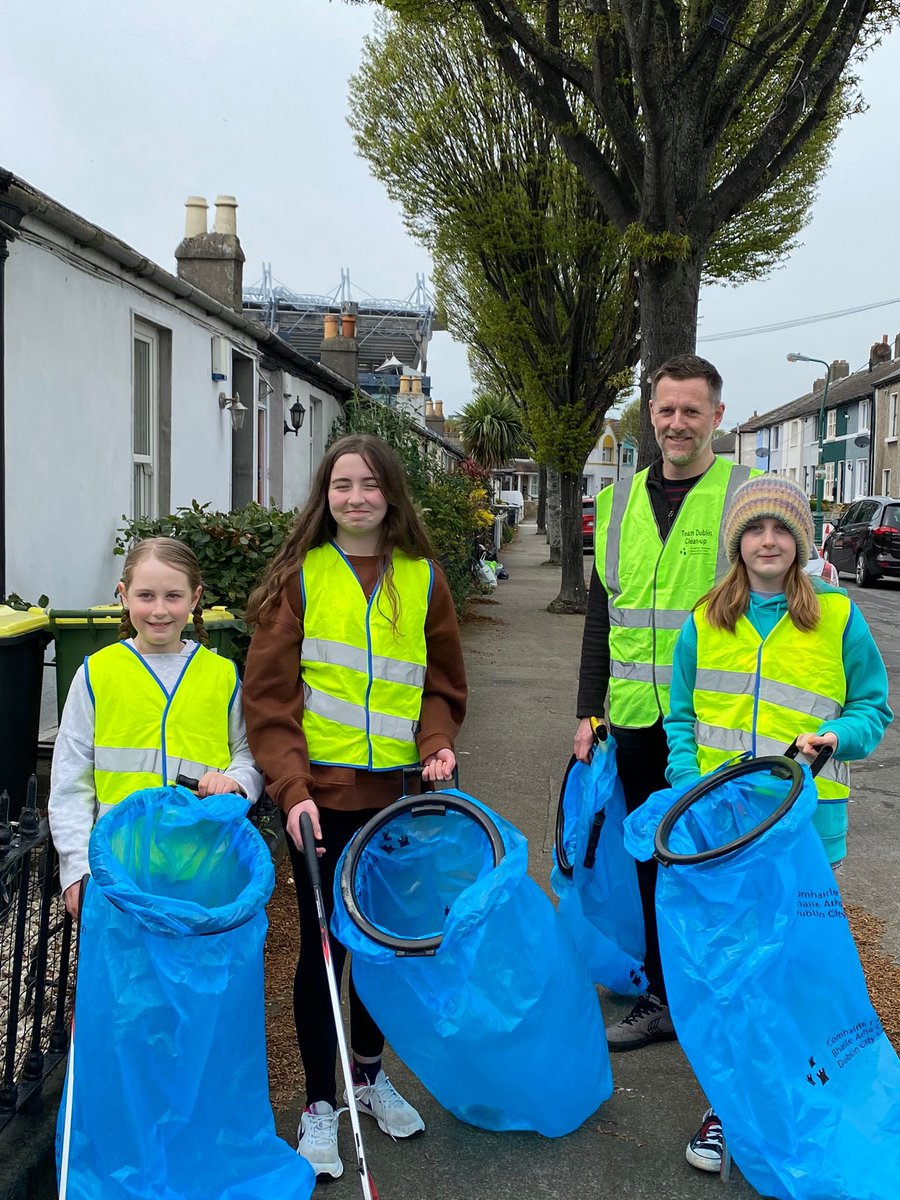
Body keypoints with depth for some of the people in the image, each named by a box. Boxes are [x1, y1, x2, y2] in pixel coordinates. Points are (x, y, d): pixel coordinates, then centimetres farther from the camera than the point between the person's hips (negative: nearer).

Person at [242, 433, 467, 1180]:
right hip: (321, 794, -2)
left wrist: (436, 744, -8)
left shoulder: (422, 578, 5)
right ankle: (320, 1105, 21)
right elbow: (268, 696, -6)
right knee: (323, 945, 5)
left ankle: (370, 1071, 37)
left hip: (397, 794, 3)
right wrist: (291, 789, -16)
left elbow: (442, 683, 11)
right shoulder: (298, 577, -2)